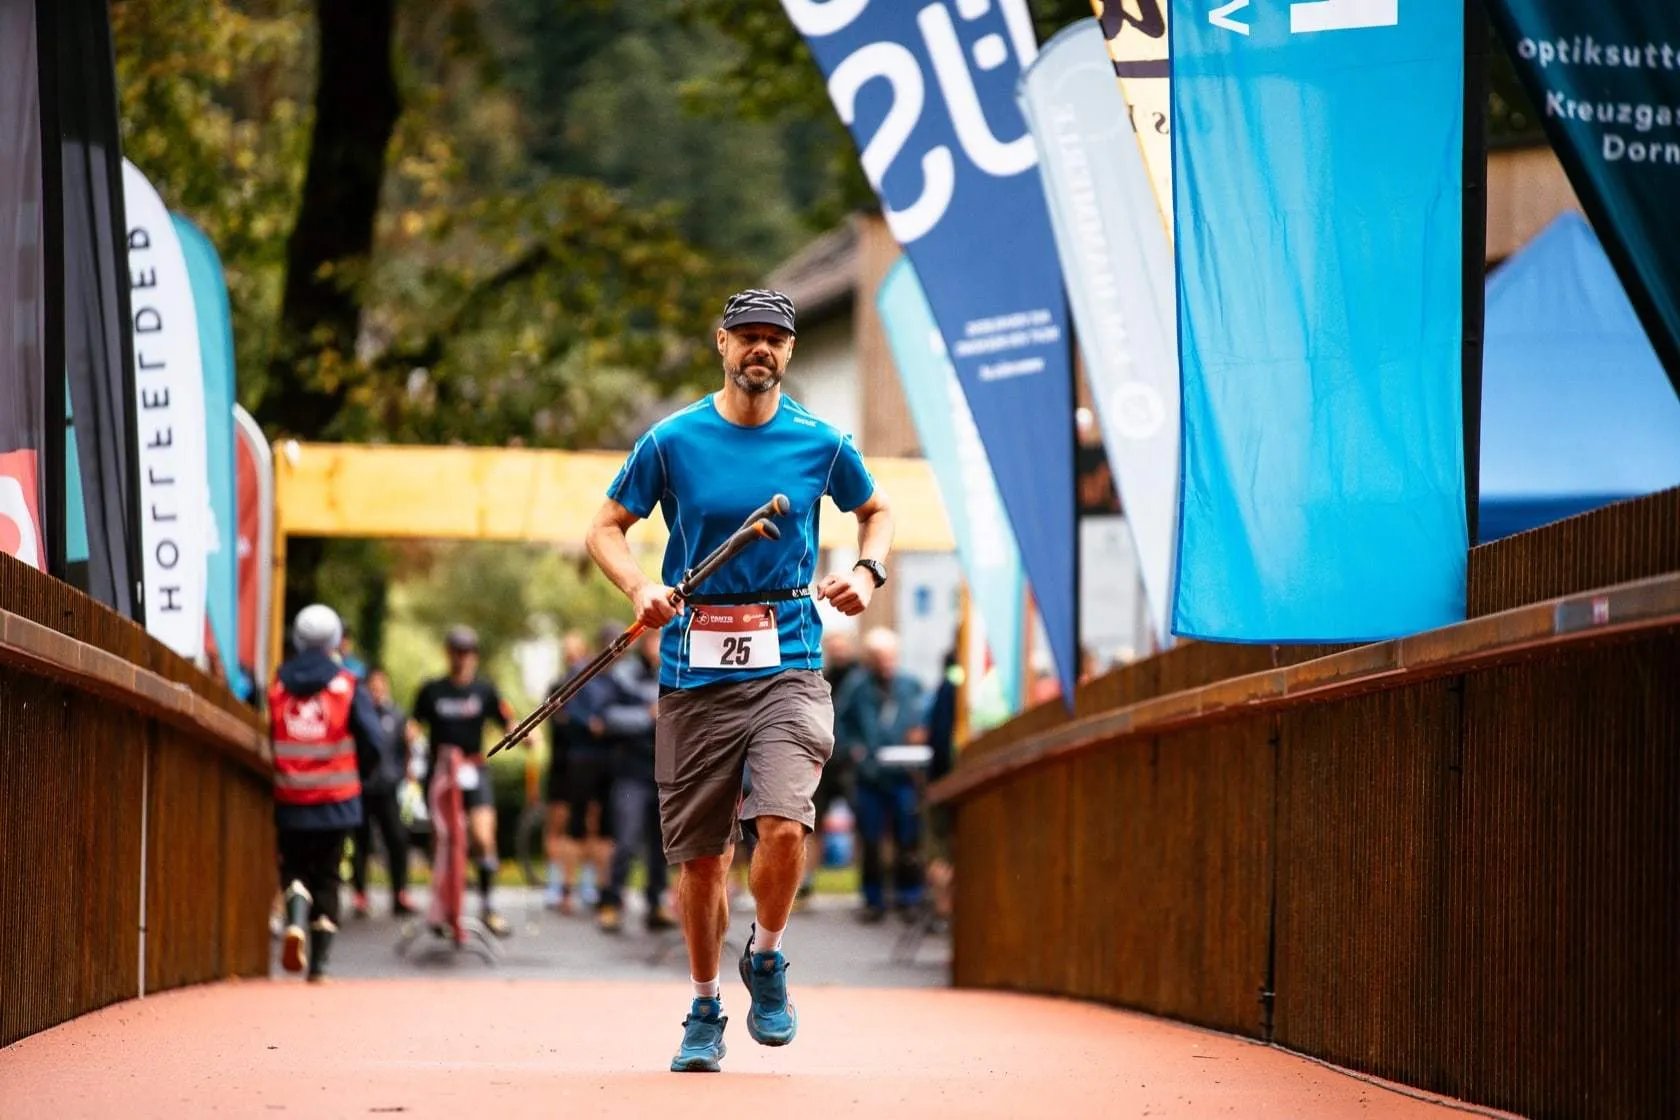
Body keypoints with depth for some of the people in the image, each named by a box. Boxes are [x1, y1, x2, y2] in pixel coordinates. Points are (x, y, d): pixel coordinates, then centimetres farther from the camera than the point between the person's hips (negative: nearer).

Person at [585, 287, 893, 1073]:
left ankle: (767, 960, 8)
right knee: (699, 855, 5)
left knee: (783, 825, -20)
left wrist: (868, 571, 3)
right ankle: (704, 1011, 24)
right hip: (696, 669, 1)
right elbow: (606, 527, 9)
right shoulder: (672, 441, 1)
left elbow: (876, 511, 23)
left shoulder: (820, 444, 5)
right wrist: (640, 590, -10)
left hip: (788, 663, 0)